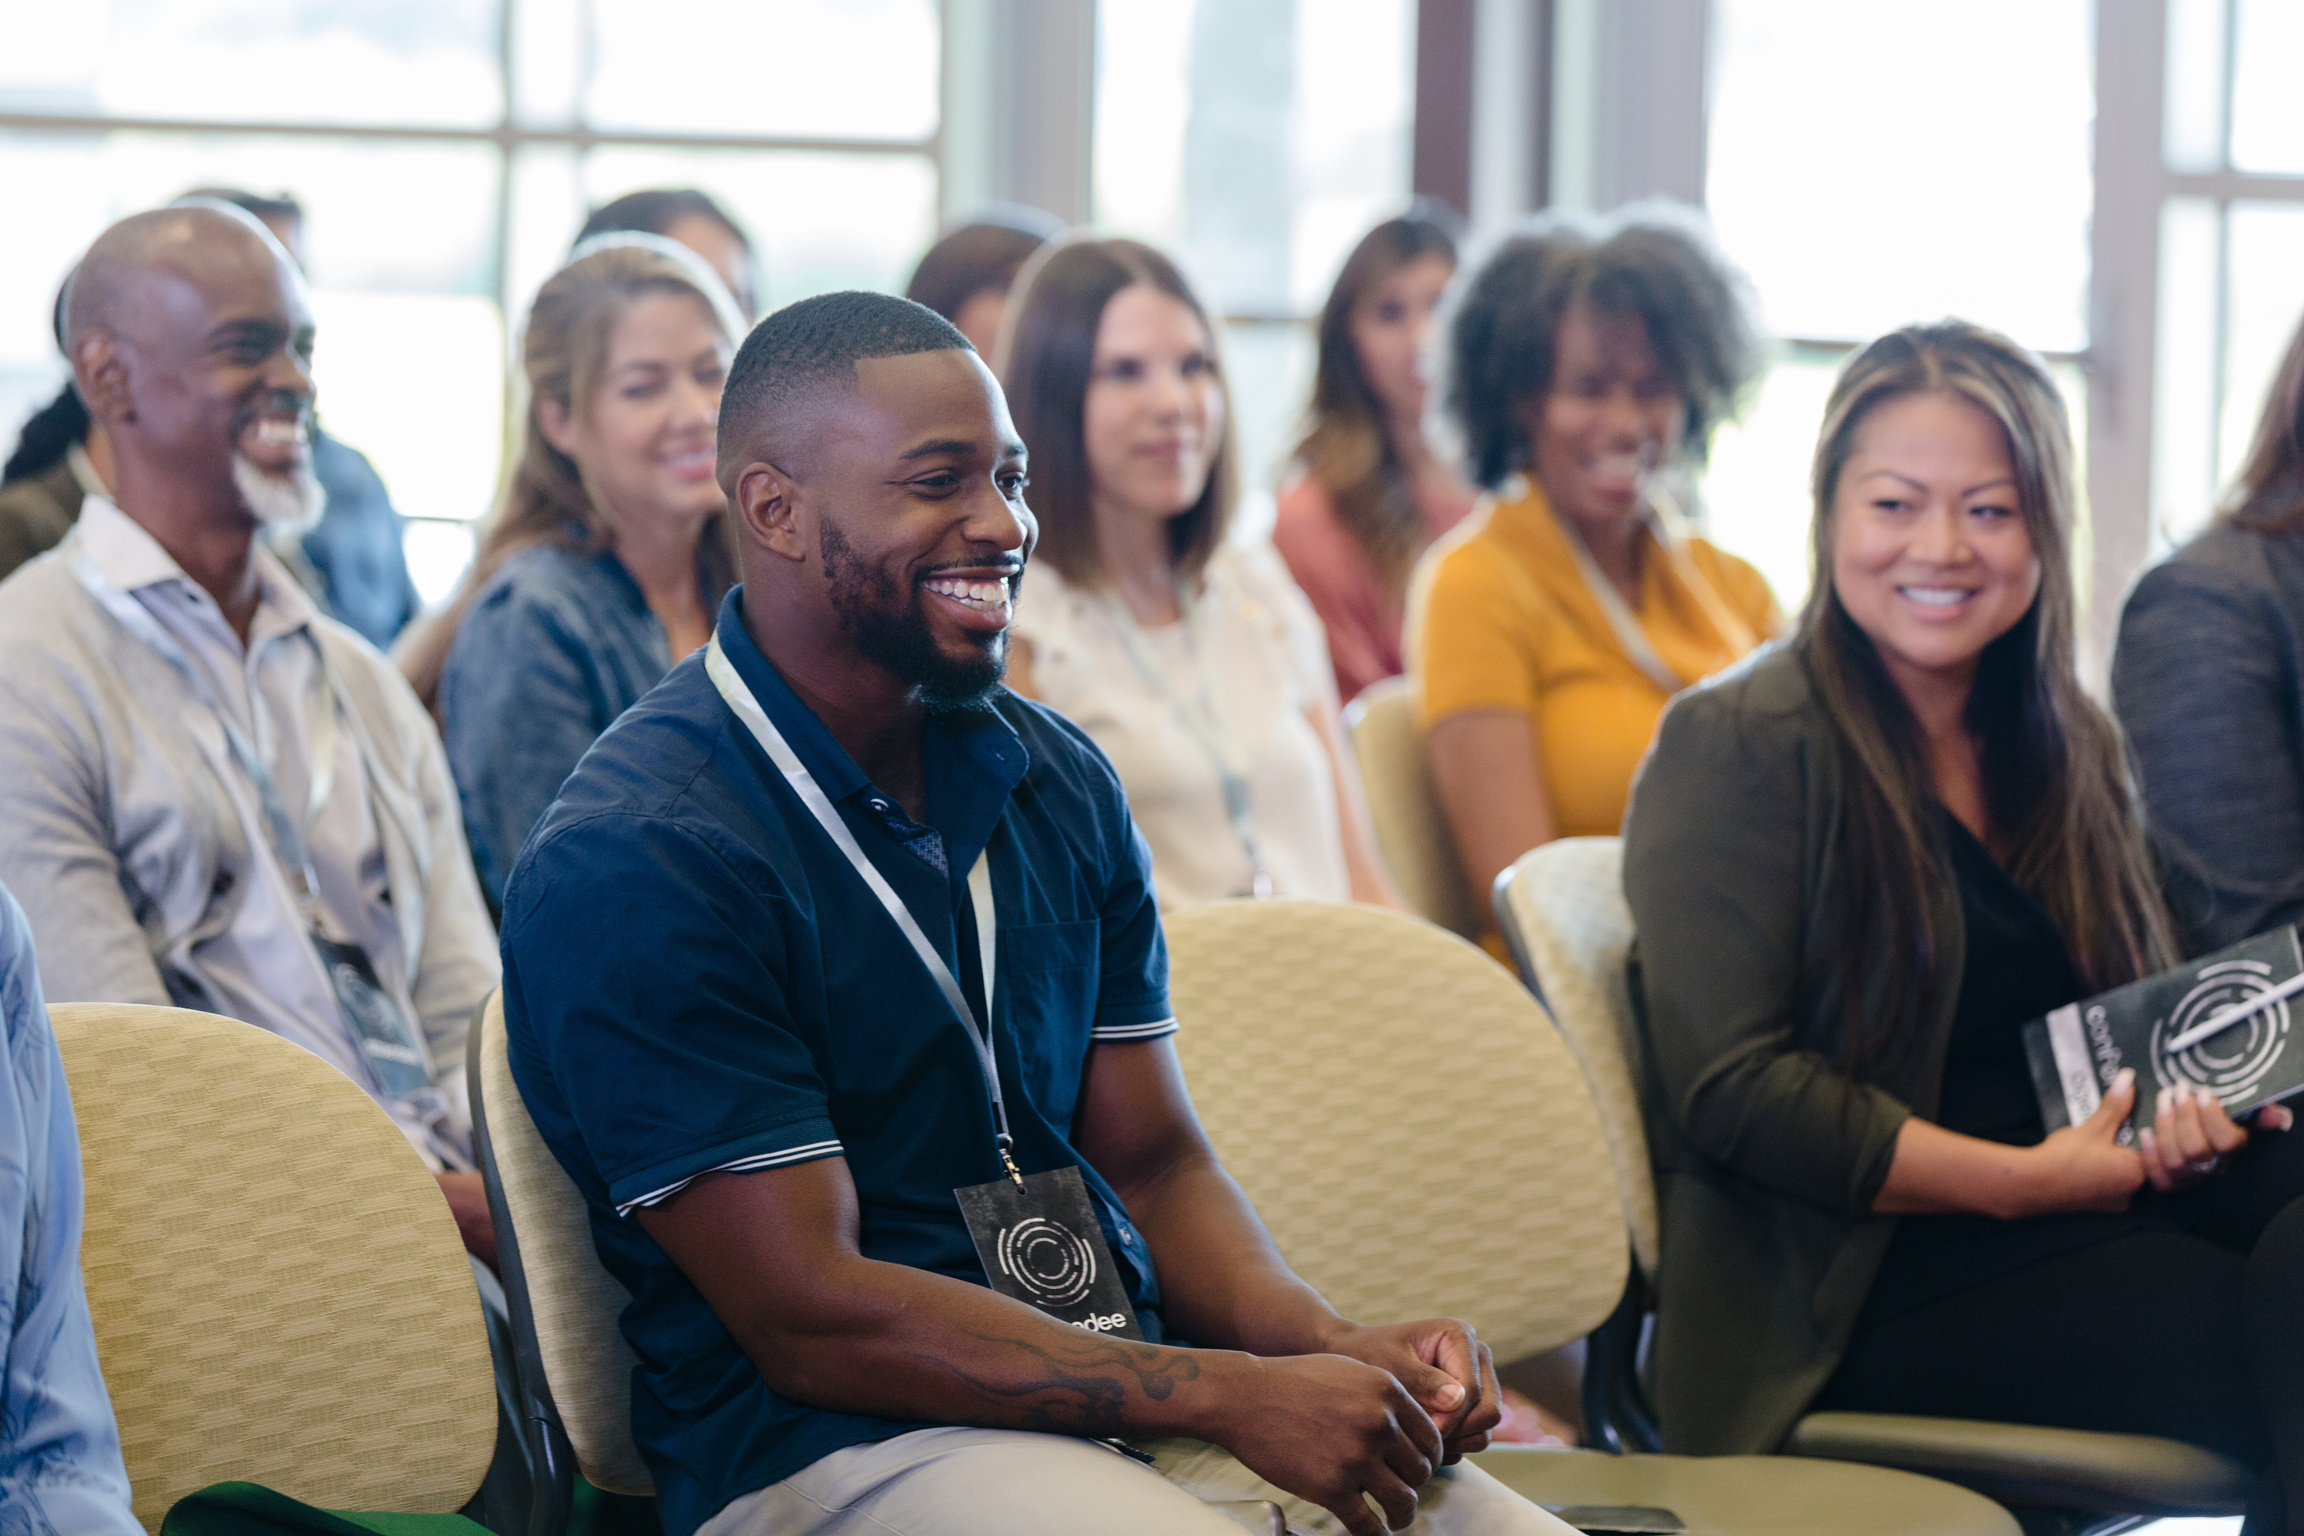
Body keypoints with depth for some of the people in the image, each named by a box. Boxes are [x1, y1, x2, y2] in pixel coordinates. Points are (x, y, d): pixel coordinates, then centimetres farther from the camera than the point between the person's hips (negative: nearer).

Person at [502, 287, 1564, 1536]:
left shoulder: (1058, 783, 13)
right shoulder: (631, 863, -11)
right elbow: (807, 1314, -14)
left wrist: (1336, 1347, -5)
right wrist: (1234, 1395, -18)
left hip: (1139, 1391, 6)